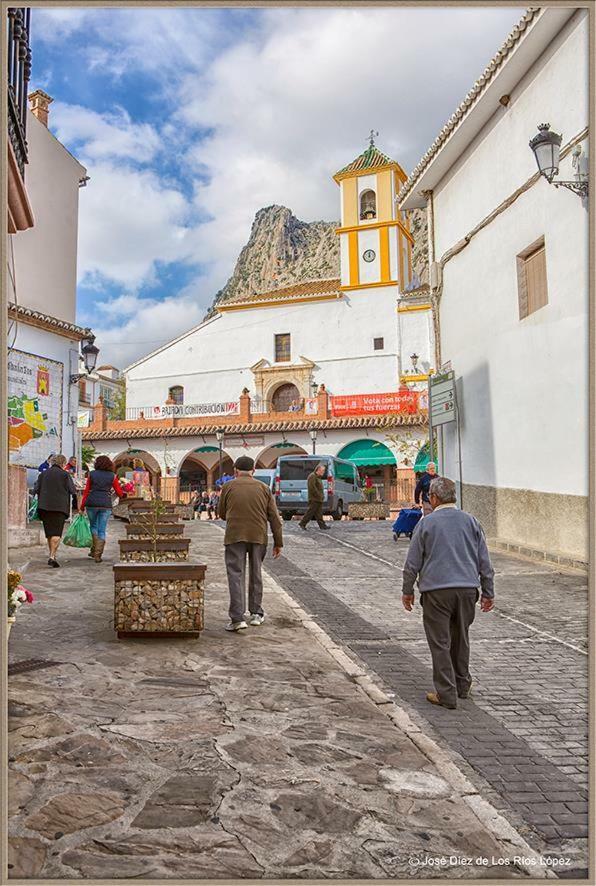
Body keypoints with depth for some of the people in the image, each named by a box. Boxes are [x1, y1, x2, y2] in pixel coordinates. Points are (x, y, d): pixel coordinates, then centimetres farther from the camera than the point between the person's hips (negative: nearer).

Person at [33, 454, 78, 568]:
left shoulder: (43, 473, 11)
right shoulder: (65, 474, -1)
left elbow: (36, 490, 11)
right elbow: (73, 491, -3)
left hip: (44, 507, 4)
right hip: (60, 506, -4)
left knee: (49, 533, 14)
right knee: (57, 533, -6)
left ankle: (52, 555, 21)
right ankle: (52, 556, -16)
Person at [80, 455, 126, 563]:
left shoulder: (91, 474, 5)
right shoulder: (112, 476, 4)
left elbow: (86, 491, 4)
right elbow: (119, 492, 8)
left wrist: (82, 505, 8)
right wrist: (124, 494, 31)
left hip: (92, 503, 1)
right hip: (105, 505, -1)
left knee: (93, 525, 22)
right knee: (102, 530, 5)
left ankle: (94, 550, 16)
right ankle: (98, 555, 2)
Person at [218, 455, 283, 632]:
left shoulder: (228, 487, 2)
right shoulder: (263, 488, 7)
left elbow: (222, 514, 11)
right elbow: (274, 517, 5)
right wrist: (278, 542, 9)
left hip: (235, 536, -2)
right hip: (258, 537, 2)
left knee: (236, 575, -1)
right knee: (256, 574, 17)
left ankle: (237, 618, -8)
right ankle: (256, 613, 23)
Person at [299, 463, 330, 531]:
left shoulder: (318, 477, 21)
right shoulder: (312, 476, -12)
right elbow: (312, 487, -21)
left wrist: (322, 496, 15)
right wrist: (319, 495, -19)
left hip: (318, 499, 10)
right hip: (314, 499, -10)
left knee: (319, 513, 8)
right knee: (310, 512, -7)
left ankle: (322, 525, 8)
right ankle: (302, 523, 0)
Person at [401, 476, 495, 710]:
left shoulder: (427, 523, -2)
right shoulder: (471, 521, 7)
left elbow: (412, 563, 0)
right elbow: (485, 562, 10)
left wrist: (407, 591, 11)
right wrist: (488, 593, 17)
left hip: (436, 590, -4)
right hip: (468, 588, 4)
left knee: (440, 642, 3)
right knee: (461, 638, 19)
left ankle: (446, 694, 5)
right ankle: (462, 686, 31)